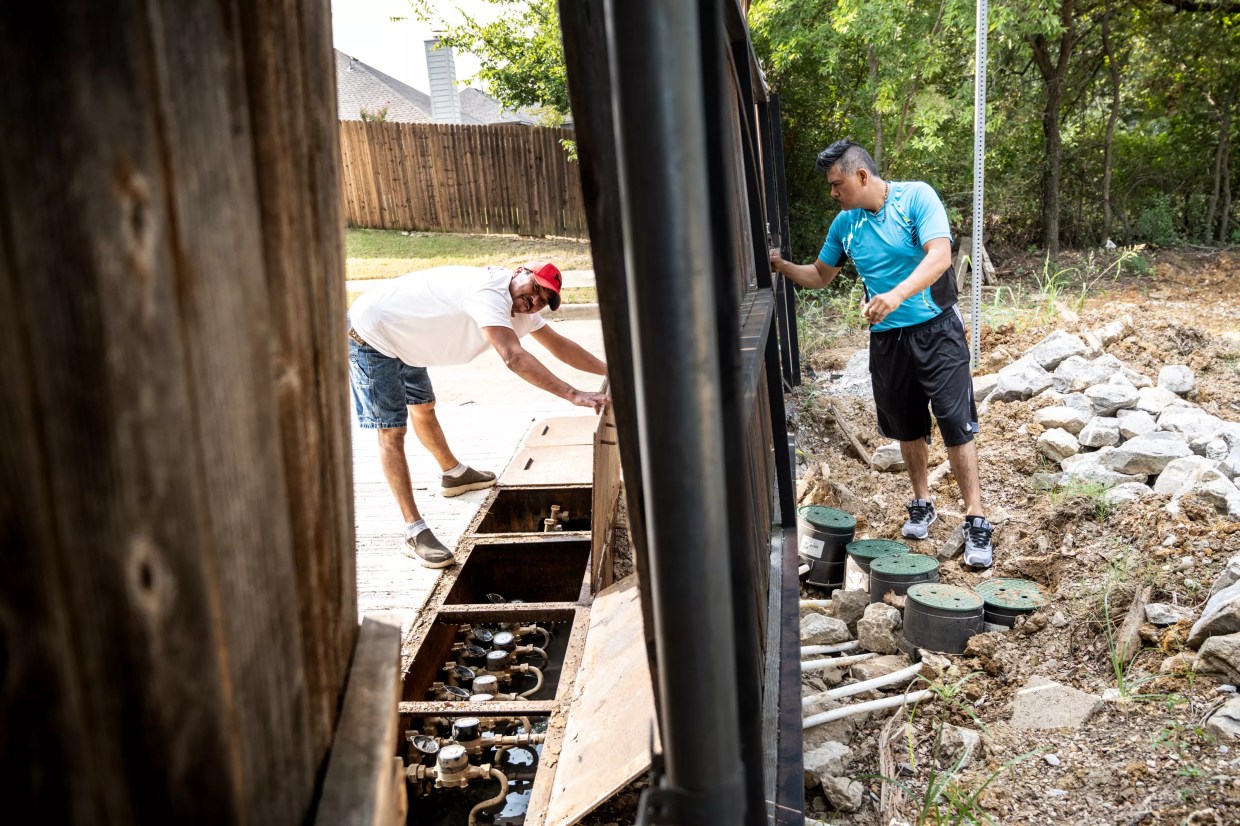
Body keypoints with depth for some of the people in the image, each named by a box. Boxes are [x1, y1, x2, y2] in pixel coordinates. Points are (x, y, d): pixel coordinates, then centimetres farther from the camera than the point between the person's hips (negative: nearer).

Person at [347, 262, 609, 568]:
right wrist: (574, 395, -50)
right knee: (392, 431, -11)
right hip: (370, 335, -10)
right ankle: (415, 532, -12)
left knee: (422, 407, 27)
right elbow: (514, 357, -45)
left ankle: (454, 473, 51)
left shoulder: (521, 307, -3)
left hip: (401, 339, 10)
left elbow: (559, 345, 6)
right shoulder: (489, 292, -34)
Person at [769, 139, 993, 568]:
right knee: (908, 427, 15)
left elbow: (940, 255, -24)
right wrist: (782, 266, -1)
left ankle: (976, 521, 0)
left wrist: (897, 294, -38)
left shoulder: (916, 196, -12)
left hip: (936, 330, -5)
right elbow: (820, 276, 17)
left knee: (956, 424, -6)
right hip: (887, 338, 5)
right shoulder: (844, 224, 4)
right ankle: (922, 504, 33)